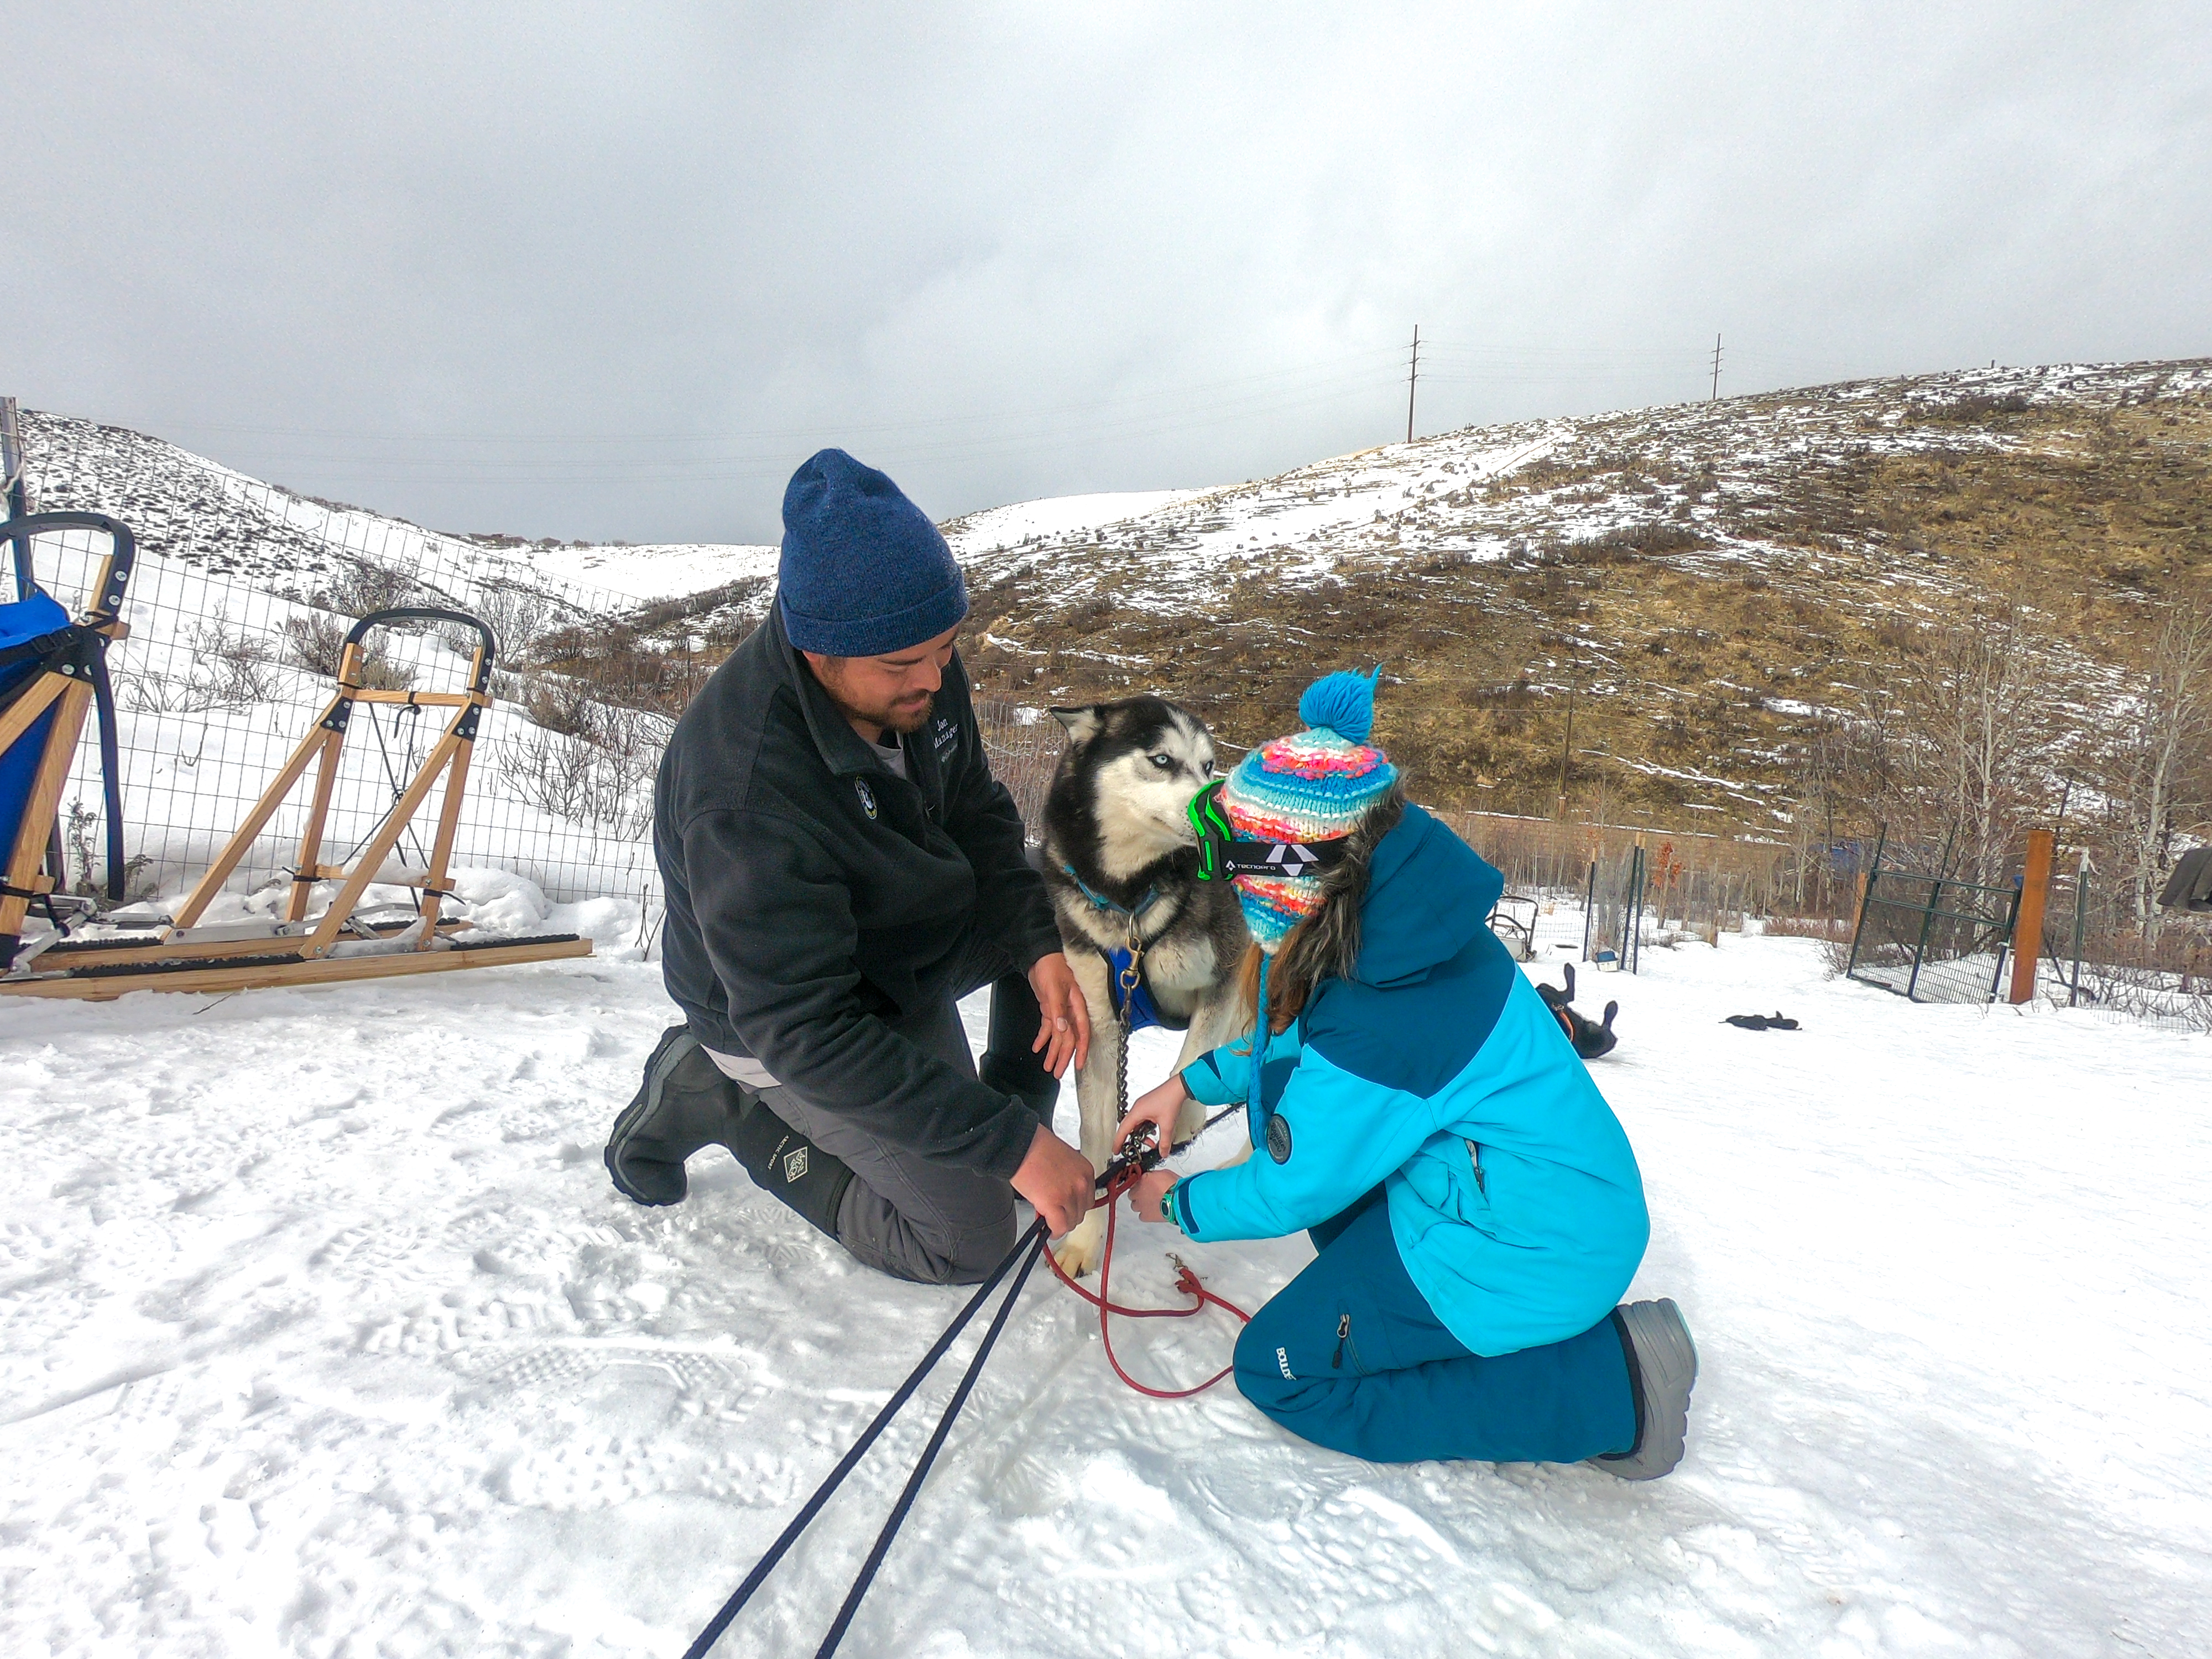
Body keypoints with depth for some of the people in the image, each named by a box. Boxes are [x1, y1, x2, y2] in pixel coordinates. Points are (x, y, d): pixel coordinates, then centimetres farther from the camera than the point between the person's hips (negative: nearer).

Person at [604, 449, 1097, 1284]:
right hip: (784, 1022, -7)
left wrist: (1039, 947, -18)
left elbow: (975, 809, -2)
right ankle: (725, 1100, 8)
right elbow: (807, 1033, -36)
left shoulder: (914, 665, -18)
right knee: (970, 1240, -2)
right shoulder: (746, 795, -39)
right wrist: (1014, 1147, -35)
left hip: (913, 927, 7)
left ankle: (1017, 1113, 15)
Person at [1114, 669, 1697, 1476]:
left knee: (1278, 1368, 2)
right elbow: (1296, 1042, 12)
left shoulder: (1379, 1029, -32)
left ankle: (1611, 1387, -1)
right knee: (1281, 1088, 13)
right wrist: (1191, 1082, 7)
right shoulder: (1401, 914, -7)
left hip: (1532, 1253, -9)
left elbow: (1292, 1191, -15)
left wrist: (1180, 1203, 3)